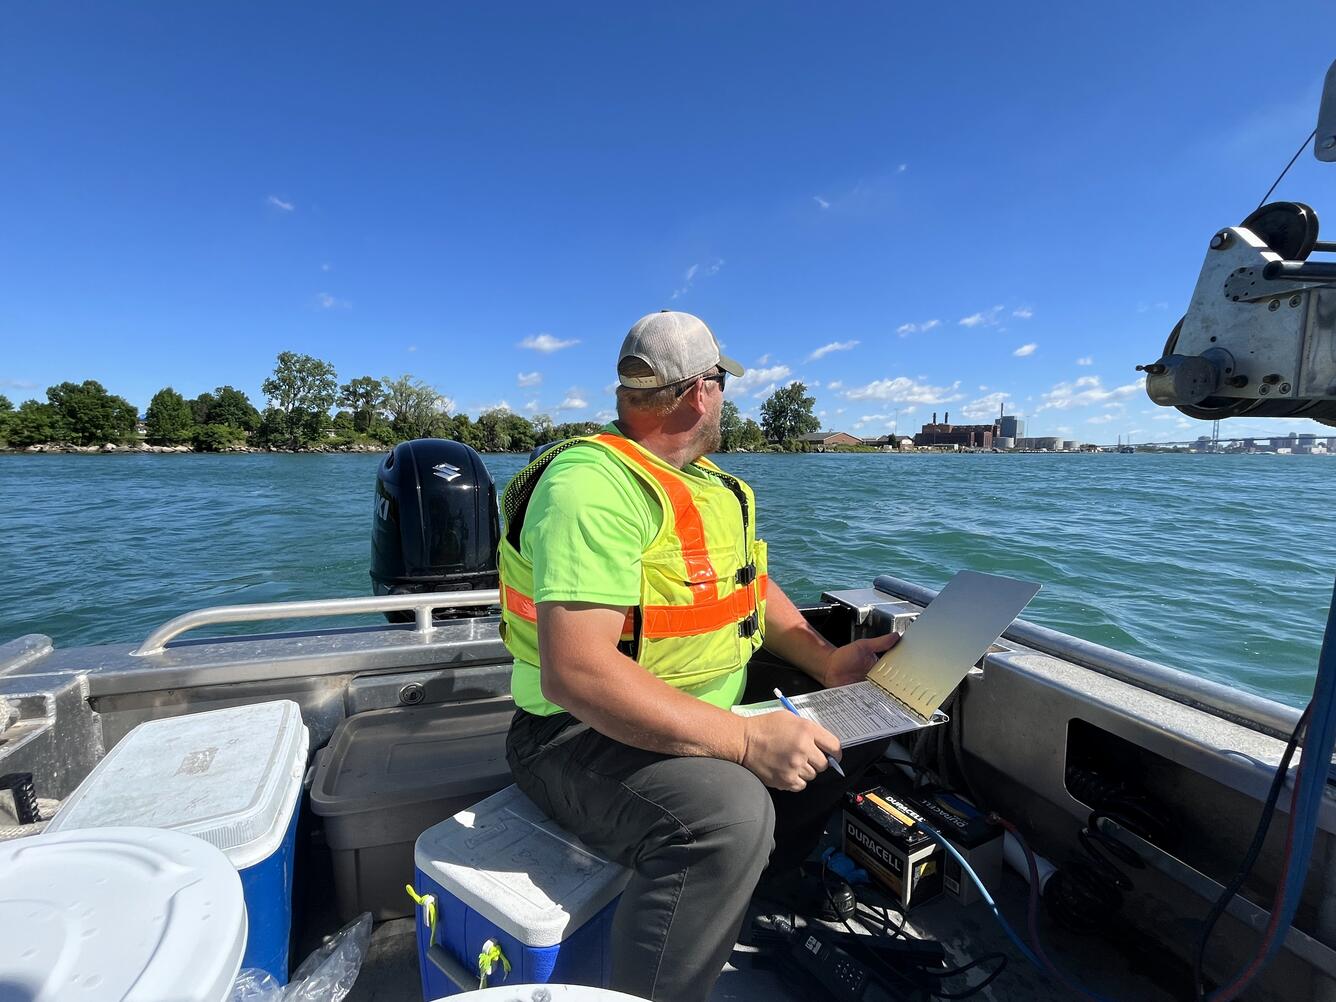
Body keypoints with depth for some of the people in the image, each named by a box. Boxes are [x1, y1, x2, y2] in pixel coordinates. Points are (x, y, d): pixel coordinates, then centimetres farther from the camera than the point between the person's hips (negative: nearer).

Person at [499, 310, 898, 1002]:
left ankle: (765, 885, 21)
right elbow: (574, 672, -32)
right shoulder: (595, 483, -24)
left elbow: (748, 583, 16)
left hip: (713, 706, 9)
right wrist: (745, 741, -31)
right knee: (729, 811, -35)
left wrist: (825, 660, 1)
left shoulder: (706, 480, 9)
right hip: (586, 733, -9)